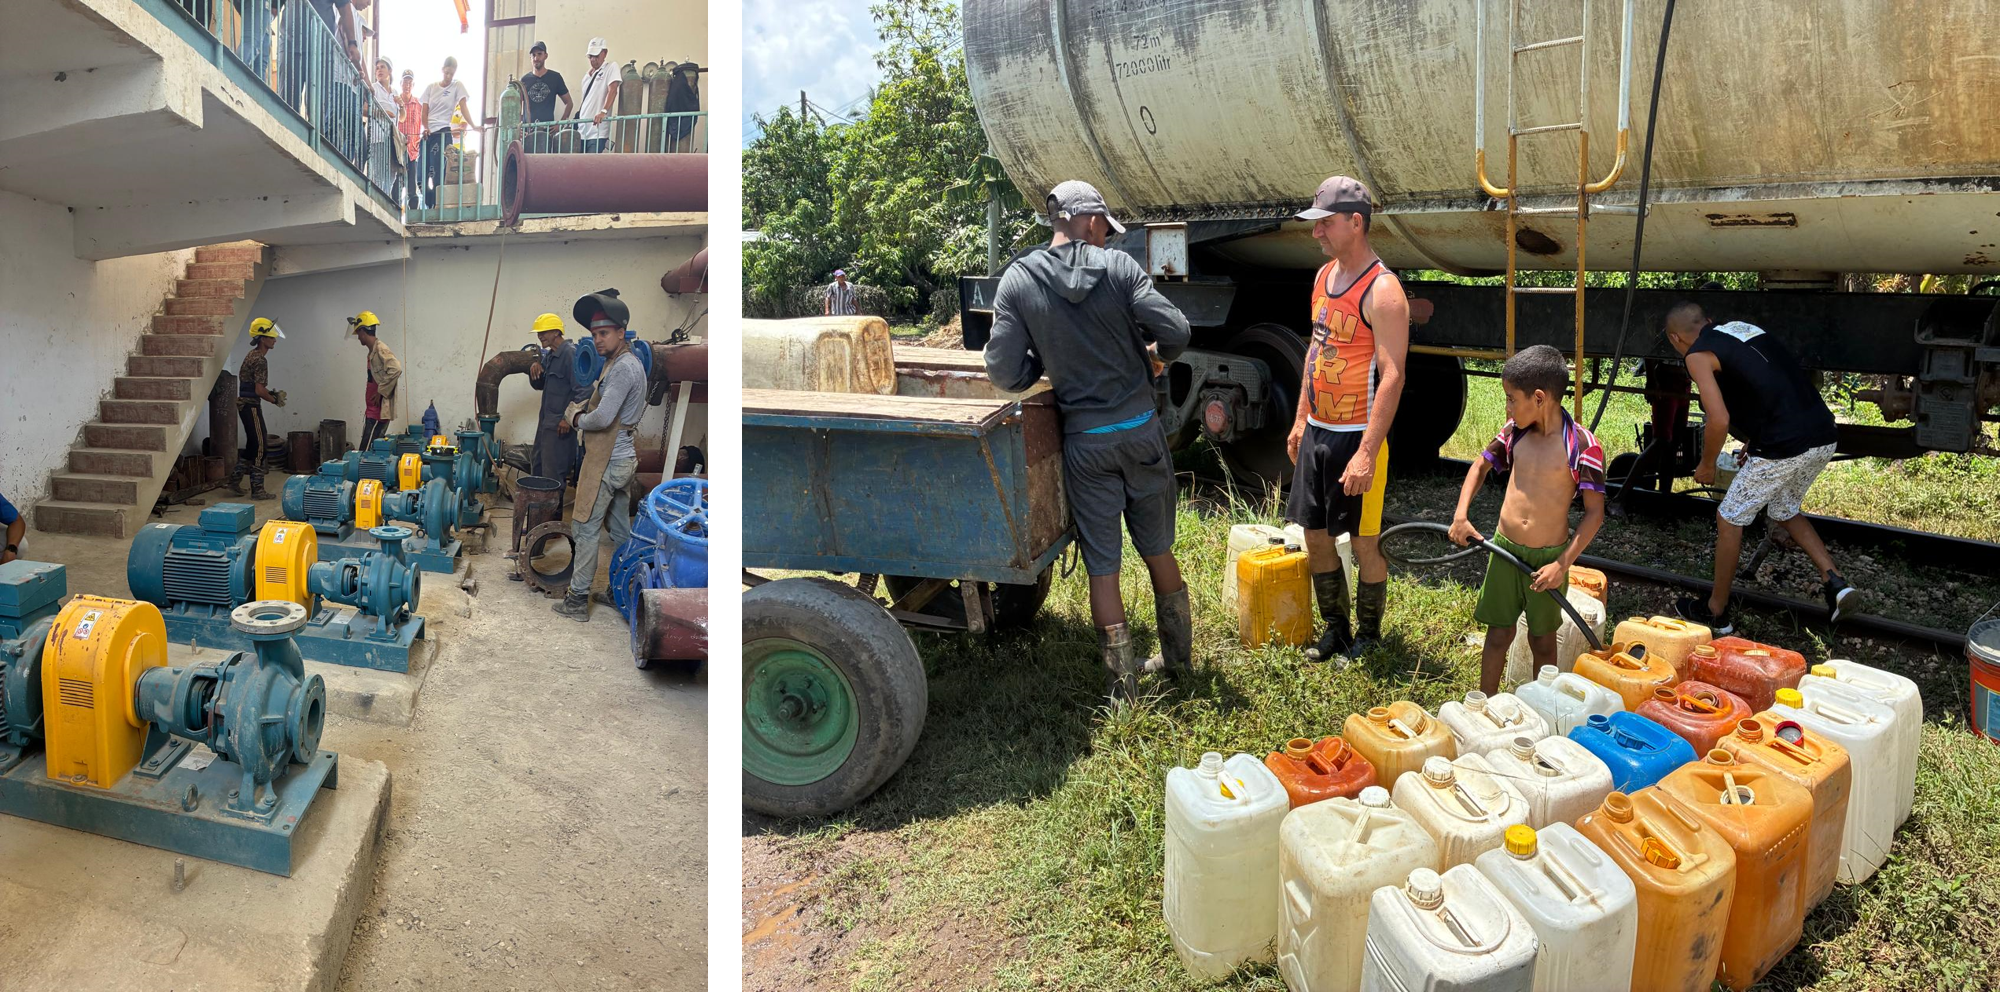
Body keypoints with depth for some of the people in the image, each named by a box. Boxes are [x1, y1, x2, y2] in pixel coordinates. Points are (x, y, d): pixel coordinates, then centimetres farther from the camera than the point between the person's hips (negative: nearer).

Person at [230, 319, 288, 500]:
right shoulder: (260, 360, -17)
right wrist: (275, 399, -5)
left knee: (252, 445, 18)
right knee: (260, 447, -5)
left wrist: (272, 394, 12)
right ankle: (257, 489, -2)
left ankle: (235, 480, 23)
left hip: (245, 403, 10)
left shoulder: (252, 355, 14)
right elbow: (259, 390, -20)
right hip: (251, 405, -10)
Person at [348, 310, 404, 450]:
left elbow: (396, 369, -28)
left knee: (366, 452, -11)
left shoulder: (380, 349, -14)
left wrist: (381, 392, -20)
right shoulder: (373, 351, 15)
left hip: (379, 412, -10)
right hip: (373, 411, 10)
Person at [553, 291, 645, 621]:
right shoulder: (631, 363, 13)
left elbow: (602, 418, -25)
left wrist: (575, 420, -6)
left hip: (607, 463, -10)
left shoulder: (622, 368, -20)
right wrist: (580, 414, 9)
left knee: (586, 528, -4)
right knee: (620, 530, 15)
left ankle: (577, 600, 0)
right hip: (623, 457, 10)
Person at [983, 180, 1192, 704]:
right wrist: (1154, 353, 9)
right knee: (1159, 549, 19)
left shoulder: (1017, 281, -7)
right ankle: (1178, 655, 34)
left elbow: (1005, 373, -11)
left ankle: (1123, 684, 14)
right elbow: (1176, 331, -13)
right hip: (1141, 429, 1)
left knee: (1103, 565, 8)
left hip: (1085, 440, -1)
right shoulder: (1119, 266, -7)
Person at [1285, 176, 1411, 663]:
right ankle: (1335, 628, 29)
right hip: (1316, 431, 8)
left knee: (1364, 542, 4)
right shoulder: (1325, 275, 9)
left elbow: (1392, 376, -21)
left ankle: (1368, 636, 21)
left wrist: (1367, 453, -26)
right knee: (1315, 535, 14)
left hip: (1355, 437, -8)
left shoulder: (1382, 290, -17)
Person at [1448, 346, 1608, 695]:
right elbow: (1480, 466, 15)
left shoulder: (1582, 444, -16)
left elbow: (1594, 513, -13)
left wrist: (1562, 565, -17)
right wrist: (1461, 516, 3)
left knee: (1542, 640, 11)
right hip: (1505, 548, 4)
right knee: (1498, 634, 12)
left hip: (1548, 558, -3)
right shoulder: (1513, 431, -2)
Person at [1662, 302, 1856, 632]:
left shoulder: (1698, 355, -3)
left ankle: (1716, 612, 21)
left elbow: (1719, 420, -12)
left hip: (1784, 446, -8)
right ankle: (1833, 581, 15)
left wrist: (1706, 465, 5)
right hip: (1823, 437, 8)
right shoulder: (1742, 327, 21)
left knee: (1729, 520, 10)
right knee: (1784, 511, 30)